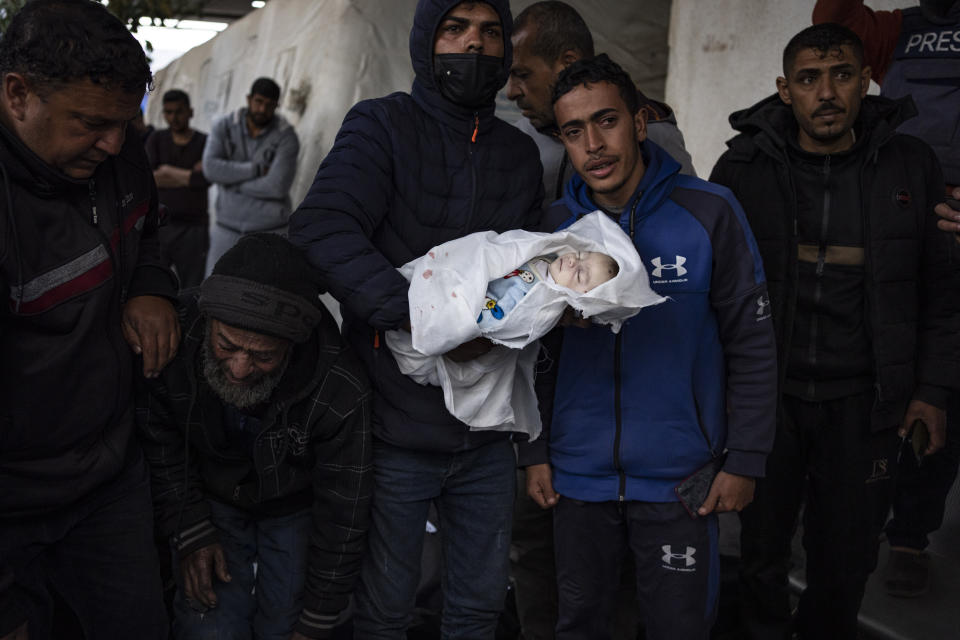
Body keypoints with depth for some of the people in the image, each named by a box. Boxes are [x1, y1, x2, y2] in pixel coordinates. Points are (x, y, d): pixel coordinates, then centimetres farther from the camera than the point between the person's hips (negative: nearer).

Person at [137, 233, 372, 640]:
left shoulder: (340, 392, -35)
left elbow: (343, 515, -22)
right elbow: (159, 443, -8)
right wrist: (190, 533, -10)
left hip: (296, 506, -1)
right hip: (212, 497, 2)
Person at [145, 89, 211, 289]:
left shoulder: (205, 142, 5)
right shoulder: (156, 139, 9)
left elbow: (206, 179, -13)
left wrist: (168, 172, -8)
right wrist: (189, 175, -10)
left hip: (193, 228, -1)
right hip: (159, 224, 1)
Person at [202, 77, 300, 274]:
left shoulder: (287, 137, -11)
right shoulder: (224, 127, -3)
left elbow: (278, 186, -23)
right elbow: (211, 168, -18)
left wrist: (233, 183, -13)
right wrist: (257, 169, -21)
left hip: (269, 232, -3)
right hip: (228, 229, 3)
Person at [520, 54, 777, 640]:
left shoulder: (710, 213, -9)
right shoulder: (554, 226, 0)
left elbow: (751, 345, -6)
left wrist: (745, 460, -7)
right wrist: (535, 453, 5)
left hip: (680, 481, -2)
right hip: (577, 477, 3)